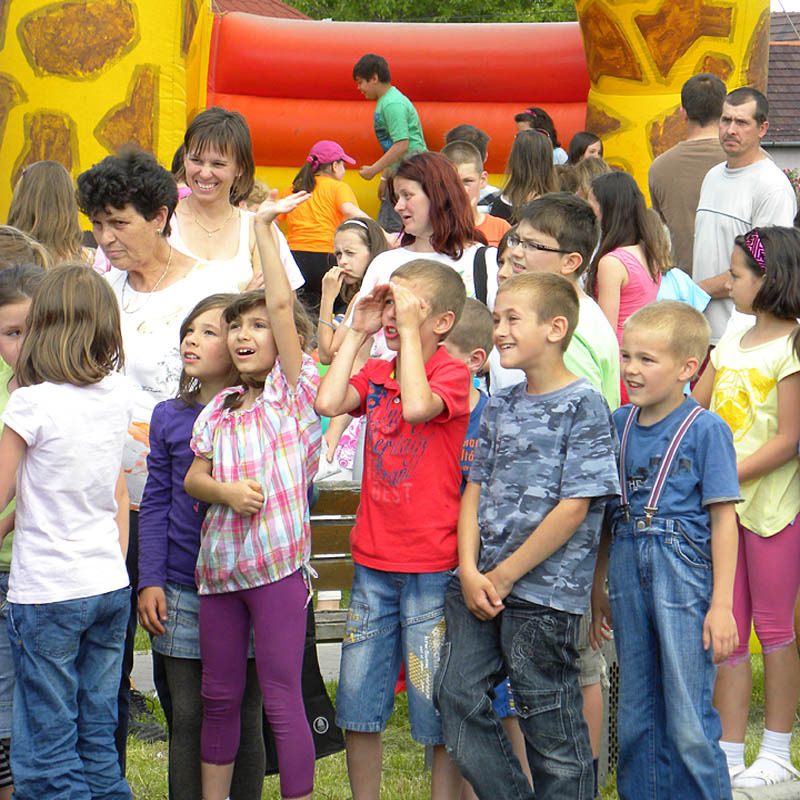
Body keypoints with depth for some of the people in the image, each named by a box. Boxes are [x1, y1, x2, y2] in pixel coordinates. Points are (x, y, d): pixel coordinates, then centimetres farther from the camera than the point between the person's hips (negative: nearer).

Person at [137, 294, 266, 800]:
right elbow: (156, 504, 8)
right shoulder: (169, 417, 6)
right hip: (182, 592, 2)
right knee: (188, 719, 6)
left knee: (243, 719, 6)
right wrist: (150, 581, 2)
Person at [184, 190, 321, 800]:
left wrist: (264, 226, -7)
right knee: (219, 696, 13)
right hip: (221, 560, 6)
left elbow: (283, 304, -10)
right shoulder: (220, 409, 13)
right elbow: (193, 478, 11)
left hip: (277, 561, -5)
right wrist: (227, 491, -10)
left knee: (282, 699, -5)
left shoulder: (296, 389, -1)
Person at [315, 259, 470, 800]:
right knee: (356, 708, 10)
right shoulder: (376, 374, 10)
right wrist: (358, 334, -2)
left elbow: (417, 405, -26)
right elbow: (328, 403, -8)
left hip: (431, 571, -6)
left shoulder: (453, 372, -6)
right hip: (373, 564, 6)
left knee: (437, 712, 1)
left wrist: (410, 328, -18)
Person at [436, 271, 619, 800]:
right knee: (459, 698, 5)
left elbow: (574, 507, -13)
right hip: (481, 583, 7)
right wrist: (470, 571, -4)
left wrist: (505, 575, -12)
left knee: (550, 719, 0)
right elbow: (475, 490, 12)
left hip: (544, 592, -7)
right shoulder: (499, 408, 13)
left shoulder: (584, 406, -9)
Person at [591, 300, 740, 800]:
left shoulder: (706, 430, -8)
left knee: (690, 722, -3)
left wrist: (721, 604, -11)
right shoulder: (620, 424, 8)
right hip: (629, 576, 6)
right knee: (637, 717, 13)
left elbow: (723, 519, -8)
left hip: (685, 578, -5)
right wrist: (597, 587, 18)